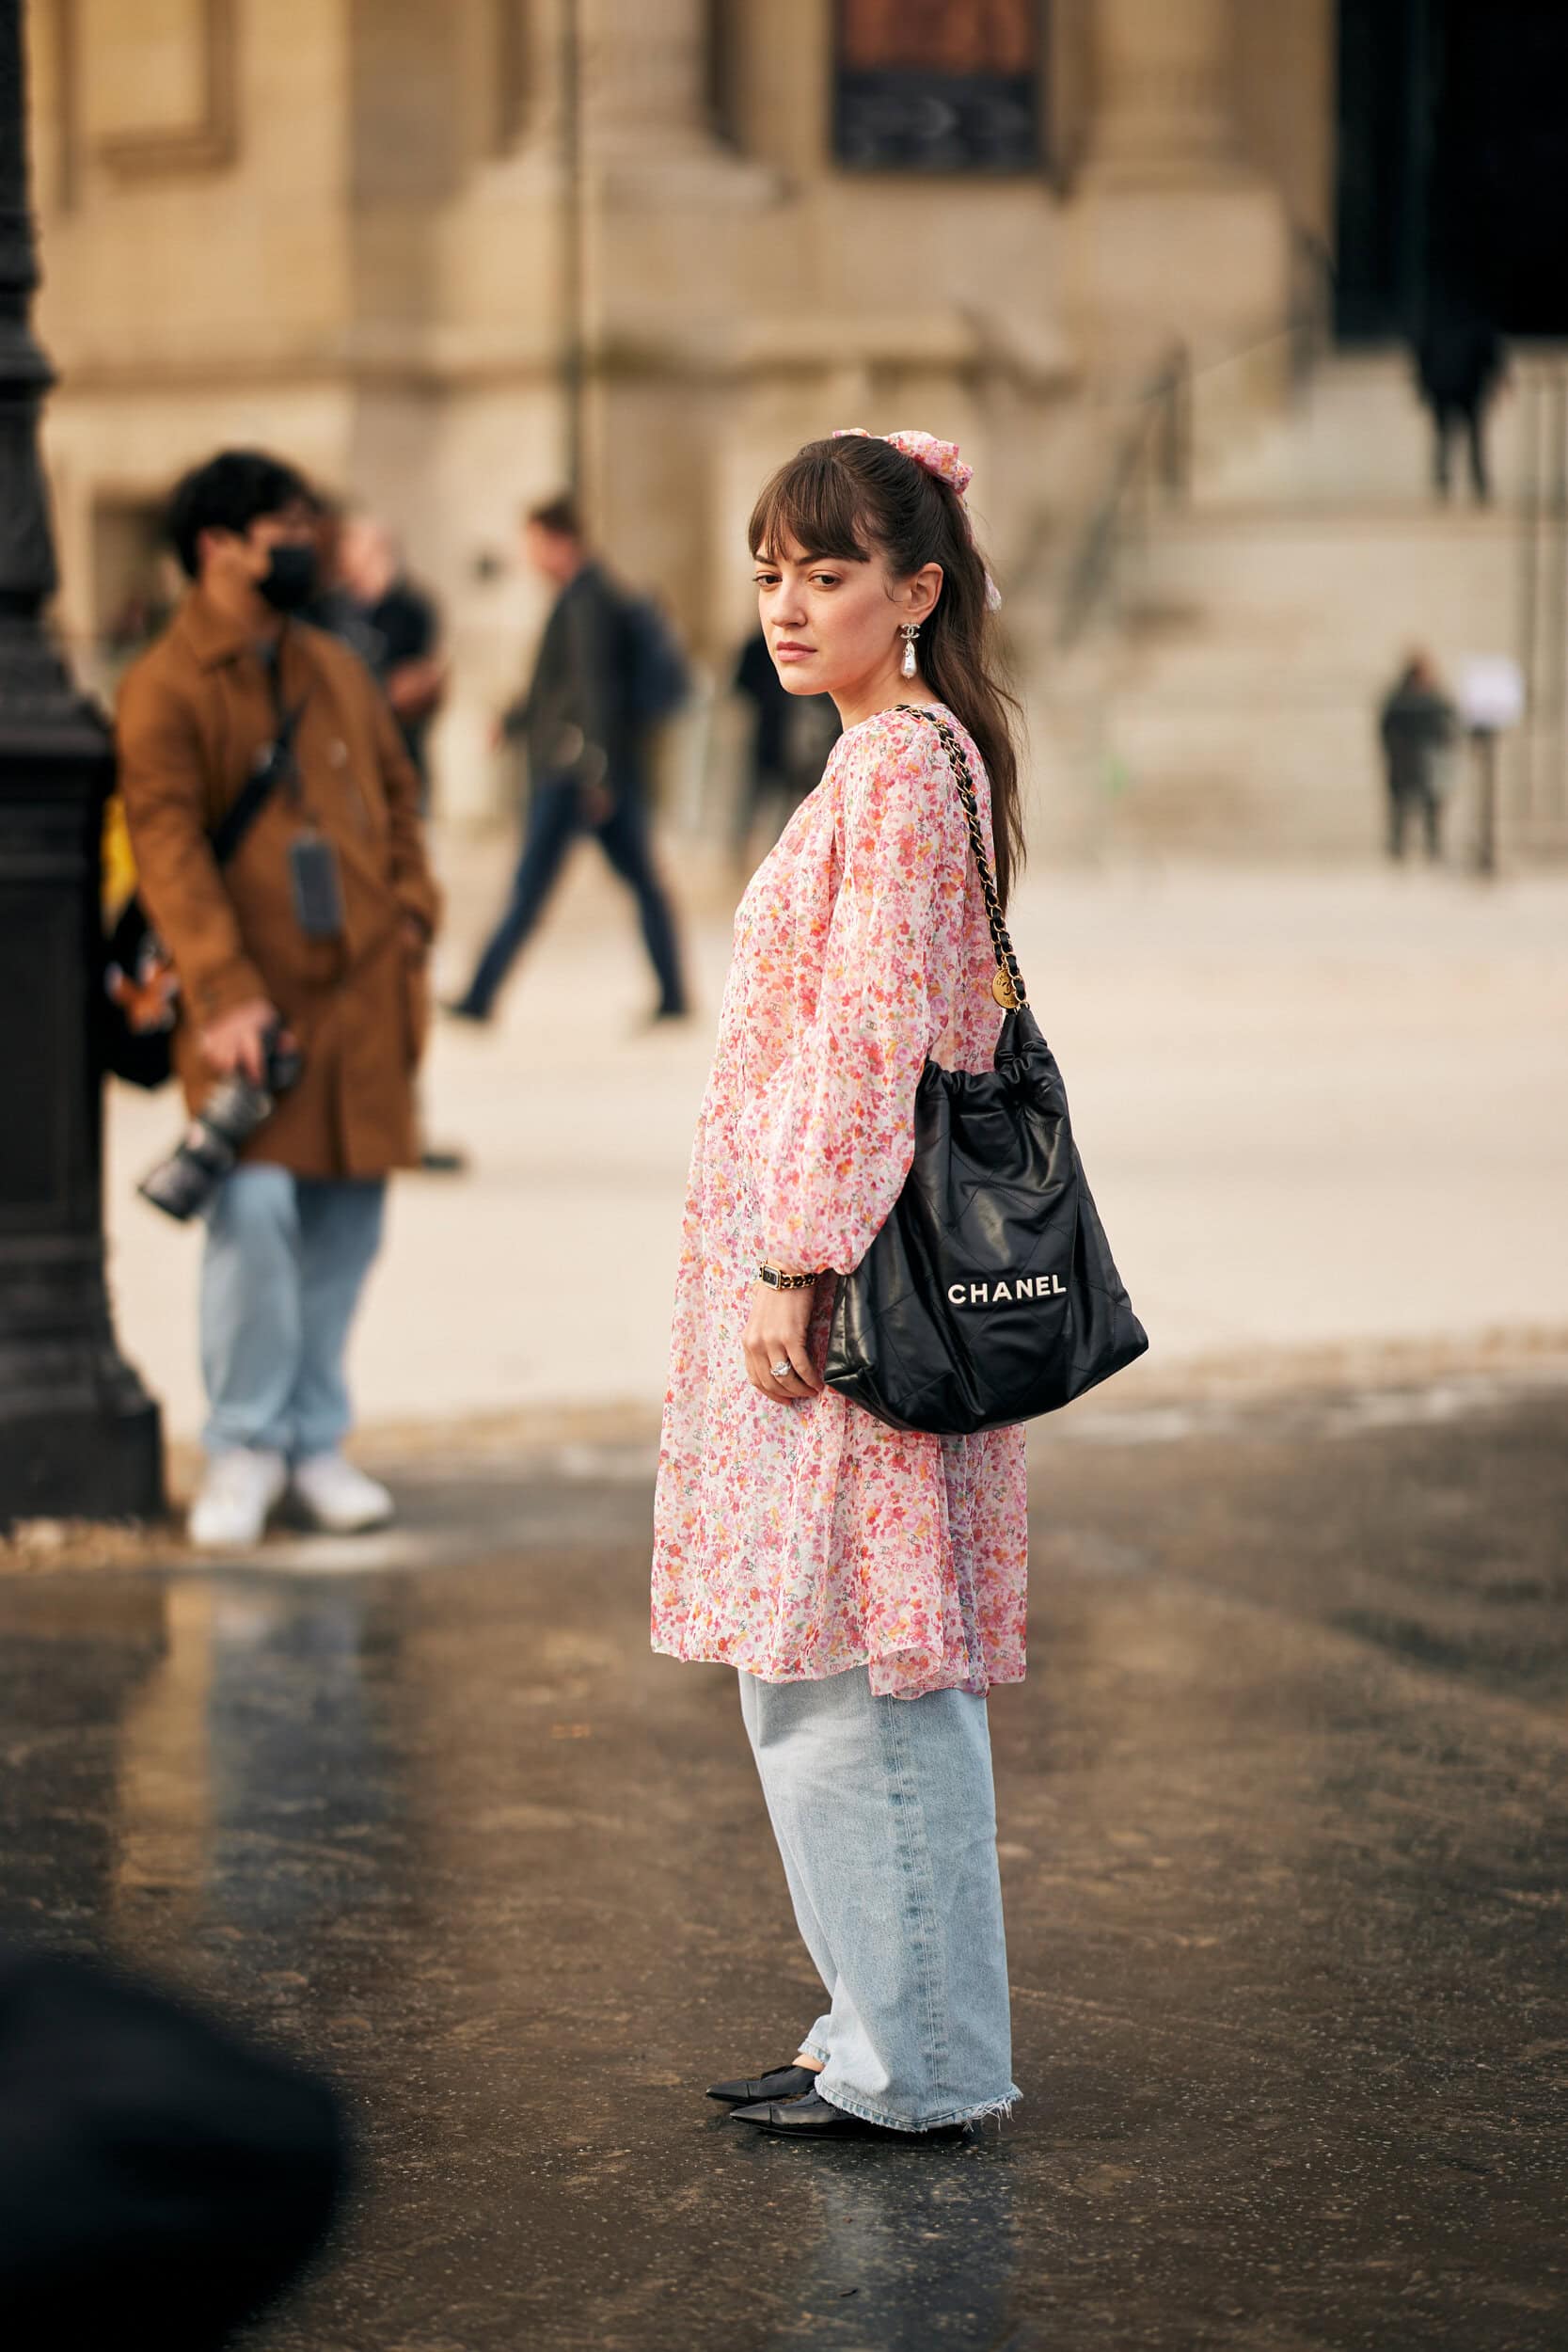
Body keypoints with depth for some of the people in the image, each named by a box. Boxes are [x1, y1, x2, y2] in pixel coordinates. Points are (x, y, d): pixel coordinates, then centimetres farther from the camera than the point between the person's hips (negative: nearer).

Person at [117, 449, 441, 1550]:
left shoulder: (337, 670, 15)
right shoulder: (163, 690, -4)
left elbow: (397, 797, 21)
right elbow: (169, 848, -11)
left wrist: (410, 915, 5)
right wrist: (224, 995, -20)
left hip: (361, 988, 5)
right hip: (254, 996, -5)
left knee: (347, 1216, 6)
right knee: (255, 1208, -15)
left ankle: (317, 1441, 17)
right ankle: (245, 1447, -1)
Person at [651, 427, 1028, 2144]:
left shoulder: (894, 766, -14)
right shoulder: (910, 755, 17)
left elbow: (873, 1035, -20)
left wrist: (794, 1265, -20)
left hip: (840, 1260, -10)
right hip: (837, 1251, 10)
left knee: (855, 1674, -5)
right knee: (820, 1674, 14)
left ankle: (913, 2066, 3)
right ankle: (895, 2037, 22)